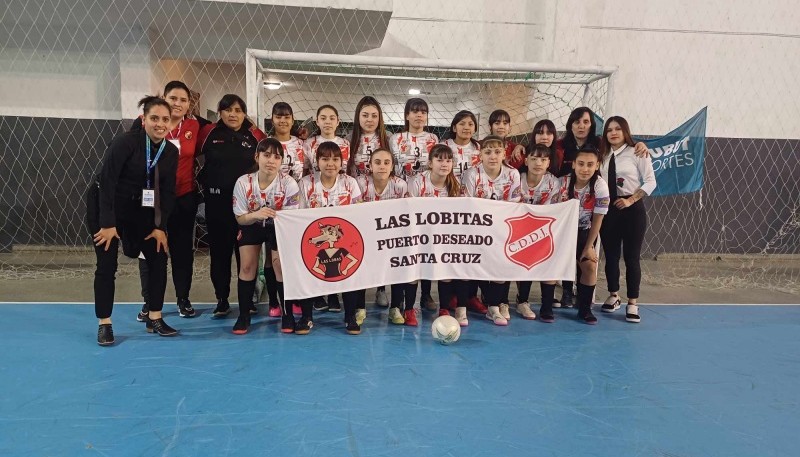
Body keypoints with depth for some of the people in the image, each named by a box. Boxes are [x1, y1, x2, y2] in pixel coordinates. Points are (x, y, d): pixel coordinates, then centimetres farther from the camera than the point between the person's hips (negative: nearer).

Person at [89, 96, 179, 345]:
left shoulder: (171, 151, -4)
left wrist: (160, 227, -6)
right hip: (107, 209, -5)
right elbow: (106, 181, -21)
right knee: (107, 266, -4)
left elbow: (167, 192, -1)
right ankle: (104, 324, 10)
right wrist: (108, 223, -23)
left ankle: (154, 319, 12)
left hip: (142, 212, 5)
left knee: (159, 259, 0)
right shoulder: (126, 141, -20)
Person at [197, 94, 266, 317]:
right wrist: (205, 180, 4)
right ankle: (222, 299, 17)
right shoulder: (209, 133, 2)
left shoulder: (255, 135, 2)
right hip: (217, 200, 1)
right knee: (219, 250, 7)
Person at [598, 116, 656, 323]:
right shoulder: (603, 155, 8)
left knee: (631, 257, 1)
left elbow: (650, 182, -6)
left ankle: (632, 304, 11)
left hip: (632, 209, -4)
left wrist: (630, 200, -13)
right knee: (610, 255, 11)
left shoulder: (637, 153, -5)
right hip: (607, 209, 4)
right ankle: (613, 296, 28)